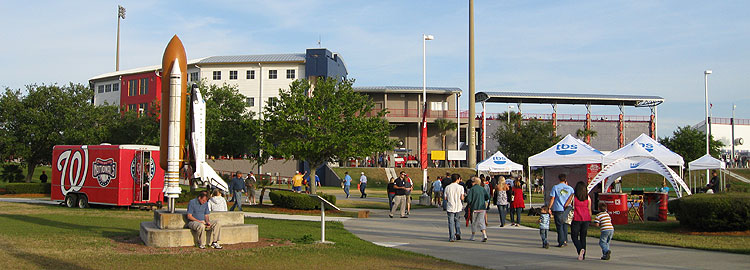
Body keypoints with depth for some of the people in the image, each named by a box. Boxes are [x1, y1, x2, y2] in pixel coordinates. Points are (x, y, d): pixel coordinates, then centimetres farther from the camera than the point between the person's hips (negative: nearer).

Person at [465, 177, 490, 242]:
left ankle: (472, 236, 20)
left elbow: (468, 199, -13)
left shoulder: (472, 189, -8)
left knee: (474, 222, 10)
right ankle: (484, 235, -17)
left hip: (475, 208, -3)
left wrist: (469, 203, 9)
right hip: (482, 208, 3)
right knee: (481, 221, 3)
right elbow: (488, 197, 2)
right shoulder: (483, 188, 4)